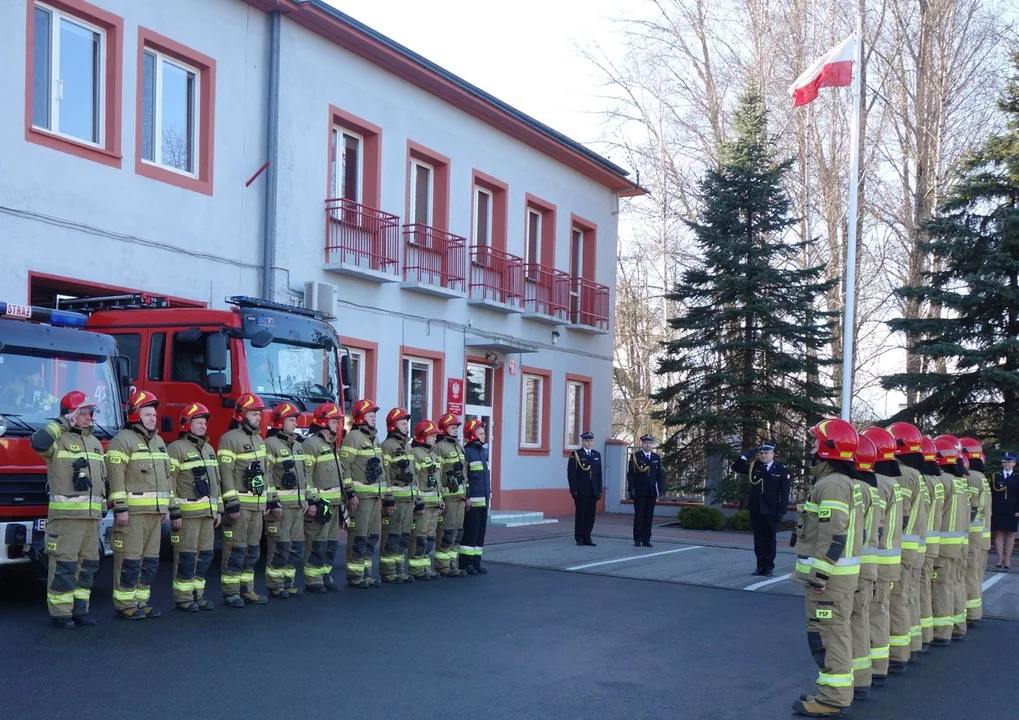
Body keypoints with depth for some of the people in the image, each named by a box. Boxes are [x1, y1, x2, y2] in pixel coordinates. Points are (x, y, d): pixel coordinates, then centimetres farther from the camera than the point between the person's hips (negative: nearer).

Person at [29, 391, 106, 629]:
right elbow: (38, 443, -29)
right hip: (66, 514, -7)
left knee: (87, 563, 10)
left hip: (92, 515, 7)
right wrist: (60, 424, -17)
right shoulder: (58, 439, -5)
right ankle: (60, 612, 0)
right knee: (63, 564, -6)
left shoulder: (95, 443, 18)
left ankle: (79, 609, 18)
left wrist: (103, 506, 20)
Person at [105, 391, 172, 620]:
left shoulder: (158, 441, 18)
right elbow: (116, 477, -14)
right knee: (129, 560, -5)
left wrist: (166, 506, 17)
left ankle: (141, 601, 18)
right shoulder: (122, 440, -8)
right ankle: (125, 605, 3)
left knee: (150, 560, 10)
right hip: (132, 511, -8)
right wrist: (120, 508, -19)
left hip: (154, 511, 8)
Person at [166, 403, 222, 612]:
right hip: (187, 513, -7)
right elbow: (169, 483, -13)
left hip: (207, 511, 7)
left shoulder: (209, 449, 16)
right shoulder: (176, 449, -8)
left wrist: (218, 509, 16)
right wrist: (174, 513, -17)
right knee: (186, 556, -3)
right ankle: (183, 598, 5)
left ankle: (197, 594, 19)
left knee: (205, 555, 9)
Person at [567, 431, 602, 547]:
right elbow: (571, 473, -5)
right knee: (580, 514, 1)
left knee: (591, 515, 3)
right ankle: (579, 538, 8)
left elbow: (599, 473, 12)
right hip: (581, 491, -4)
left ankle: (587, 538, 10)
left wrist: (599, 490, 6)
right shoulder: (576, 454, -1)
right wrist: (573, 490, -11)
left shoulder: (597, 455, 13)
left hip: (593, 491, 4)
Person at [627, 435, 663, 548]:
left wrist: (660, 490, 5)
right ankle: (637, 539, 3)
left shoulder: (656, 458, 12)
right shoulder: (635, 456, 0)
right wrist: (631, 489, -9)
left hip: (652, 492, 3)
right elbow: (630, 474, -3)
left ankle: (646, 539, 10)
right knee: (639, 516, -1)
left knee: (649, 516, 4)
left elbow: (660, 475, 13)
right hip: (639, 492, -3)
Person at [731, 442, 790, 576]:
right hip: (755, 510, 3)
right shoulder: (754, 466, 5)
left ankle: (769, 567, 14)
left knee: (770, 540, 6)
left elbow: (784, 492, -5)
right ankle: (760, 566, 16)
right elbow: (736, 467, 4)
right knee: (758, 539, 9)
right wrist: (747, 455, -7)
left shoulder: (781, 470, -4)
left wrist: (781, 511, -11)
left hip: (771, 511, -3)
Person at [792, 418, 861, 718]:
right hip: (834, 571, 11)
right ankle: (833, 693, 24)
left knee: (828, 634, -6)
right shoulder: (838, 481, 15)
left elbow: (833, 534, -24)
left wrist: (820, 573, -23)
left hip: (830, 573, -11)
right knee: (830, 632, 16)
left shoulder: (831, 485, -18)